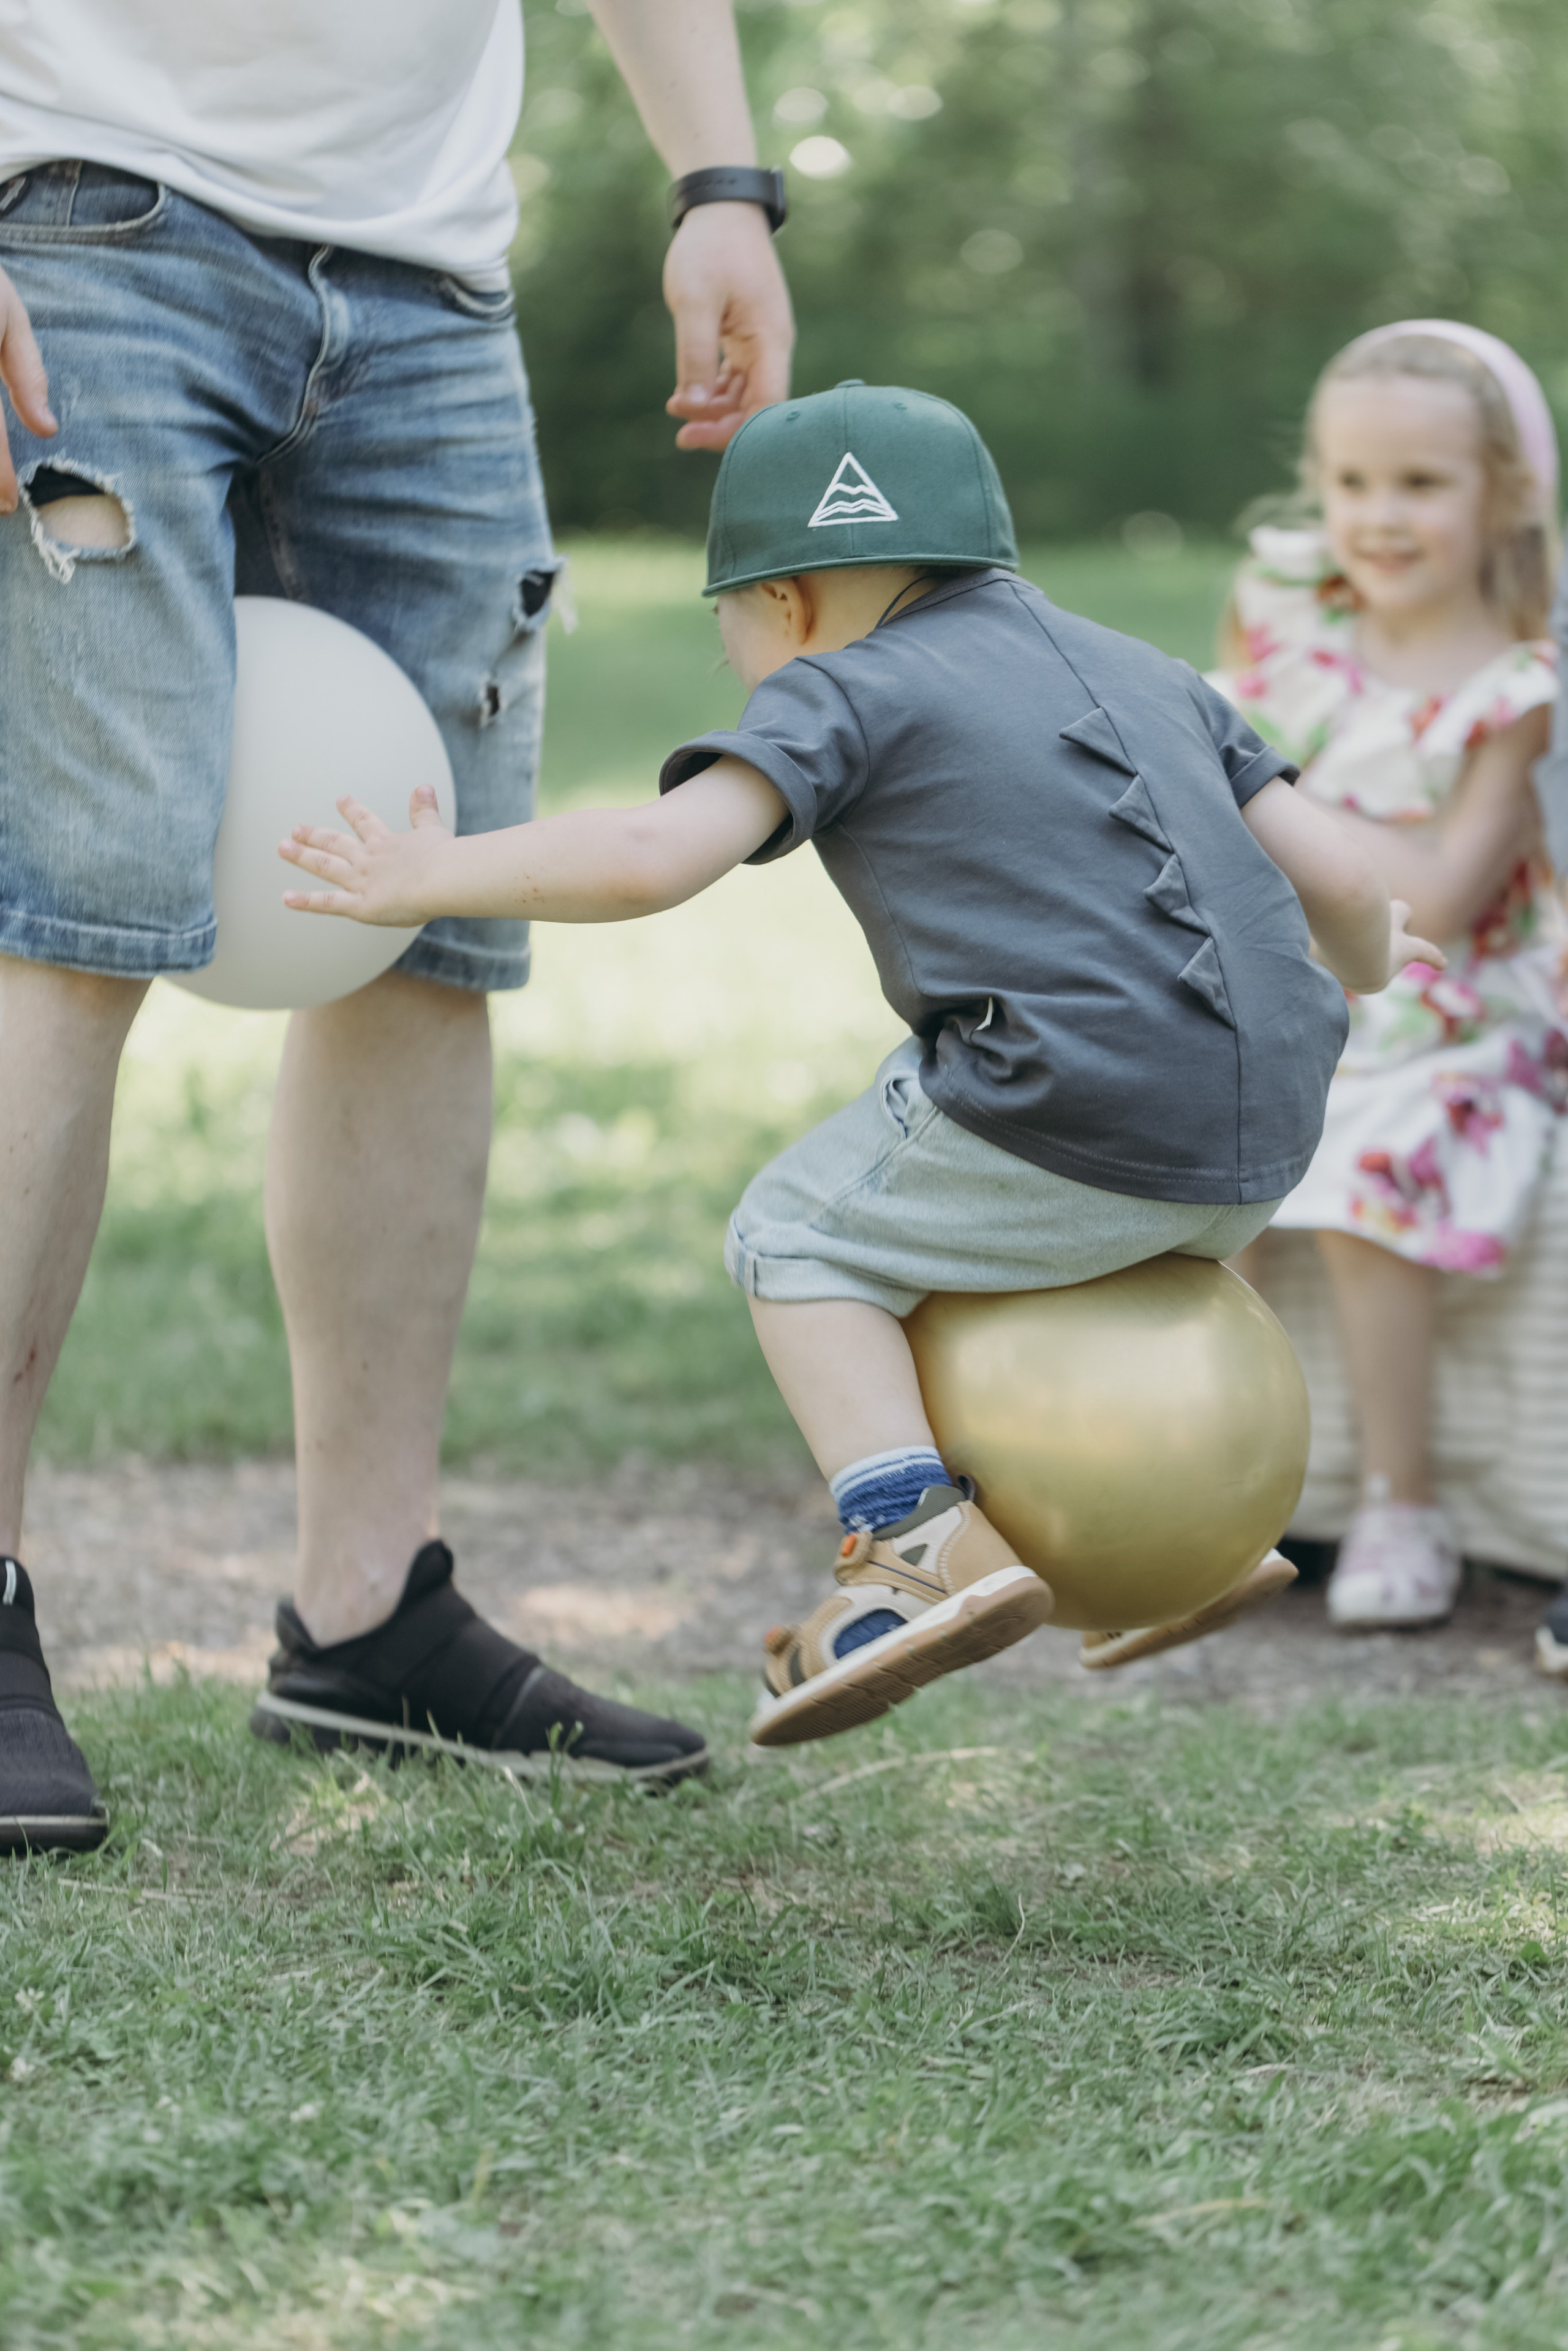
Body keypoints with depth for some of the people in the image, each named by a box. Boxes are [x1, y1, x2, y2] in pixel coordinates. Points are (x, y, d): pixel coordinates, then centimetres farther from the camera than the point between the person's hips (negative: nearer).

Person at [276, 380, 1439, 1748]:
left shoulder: (845, 693, 4)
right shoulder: (1145, 675, 23)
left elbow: (653, 856, -11)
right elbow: (1333, 874, 16)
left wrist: (431, 880, -1)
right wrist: (1369, 960, 38)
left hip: (1068, 1121, -7)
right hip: (1264, 1146, 7)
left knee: (797, 1236, 14)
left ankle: (916, 1536, -3)